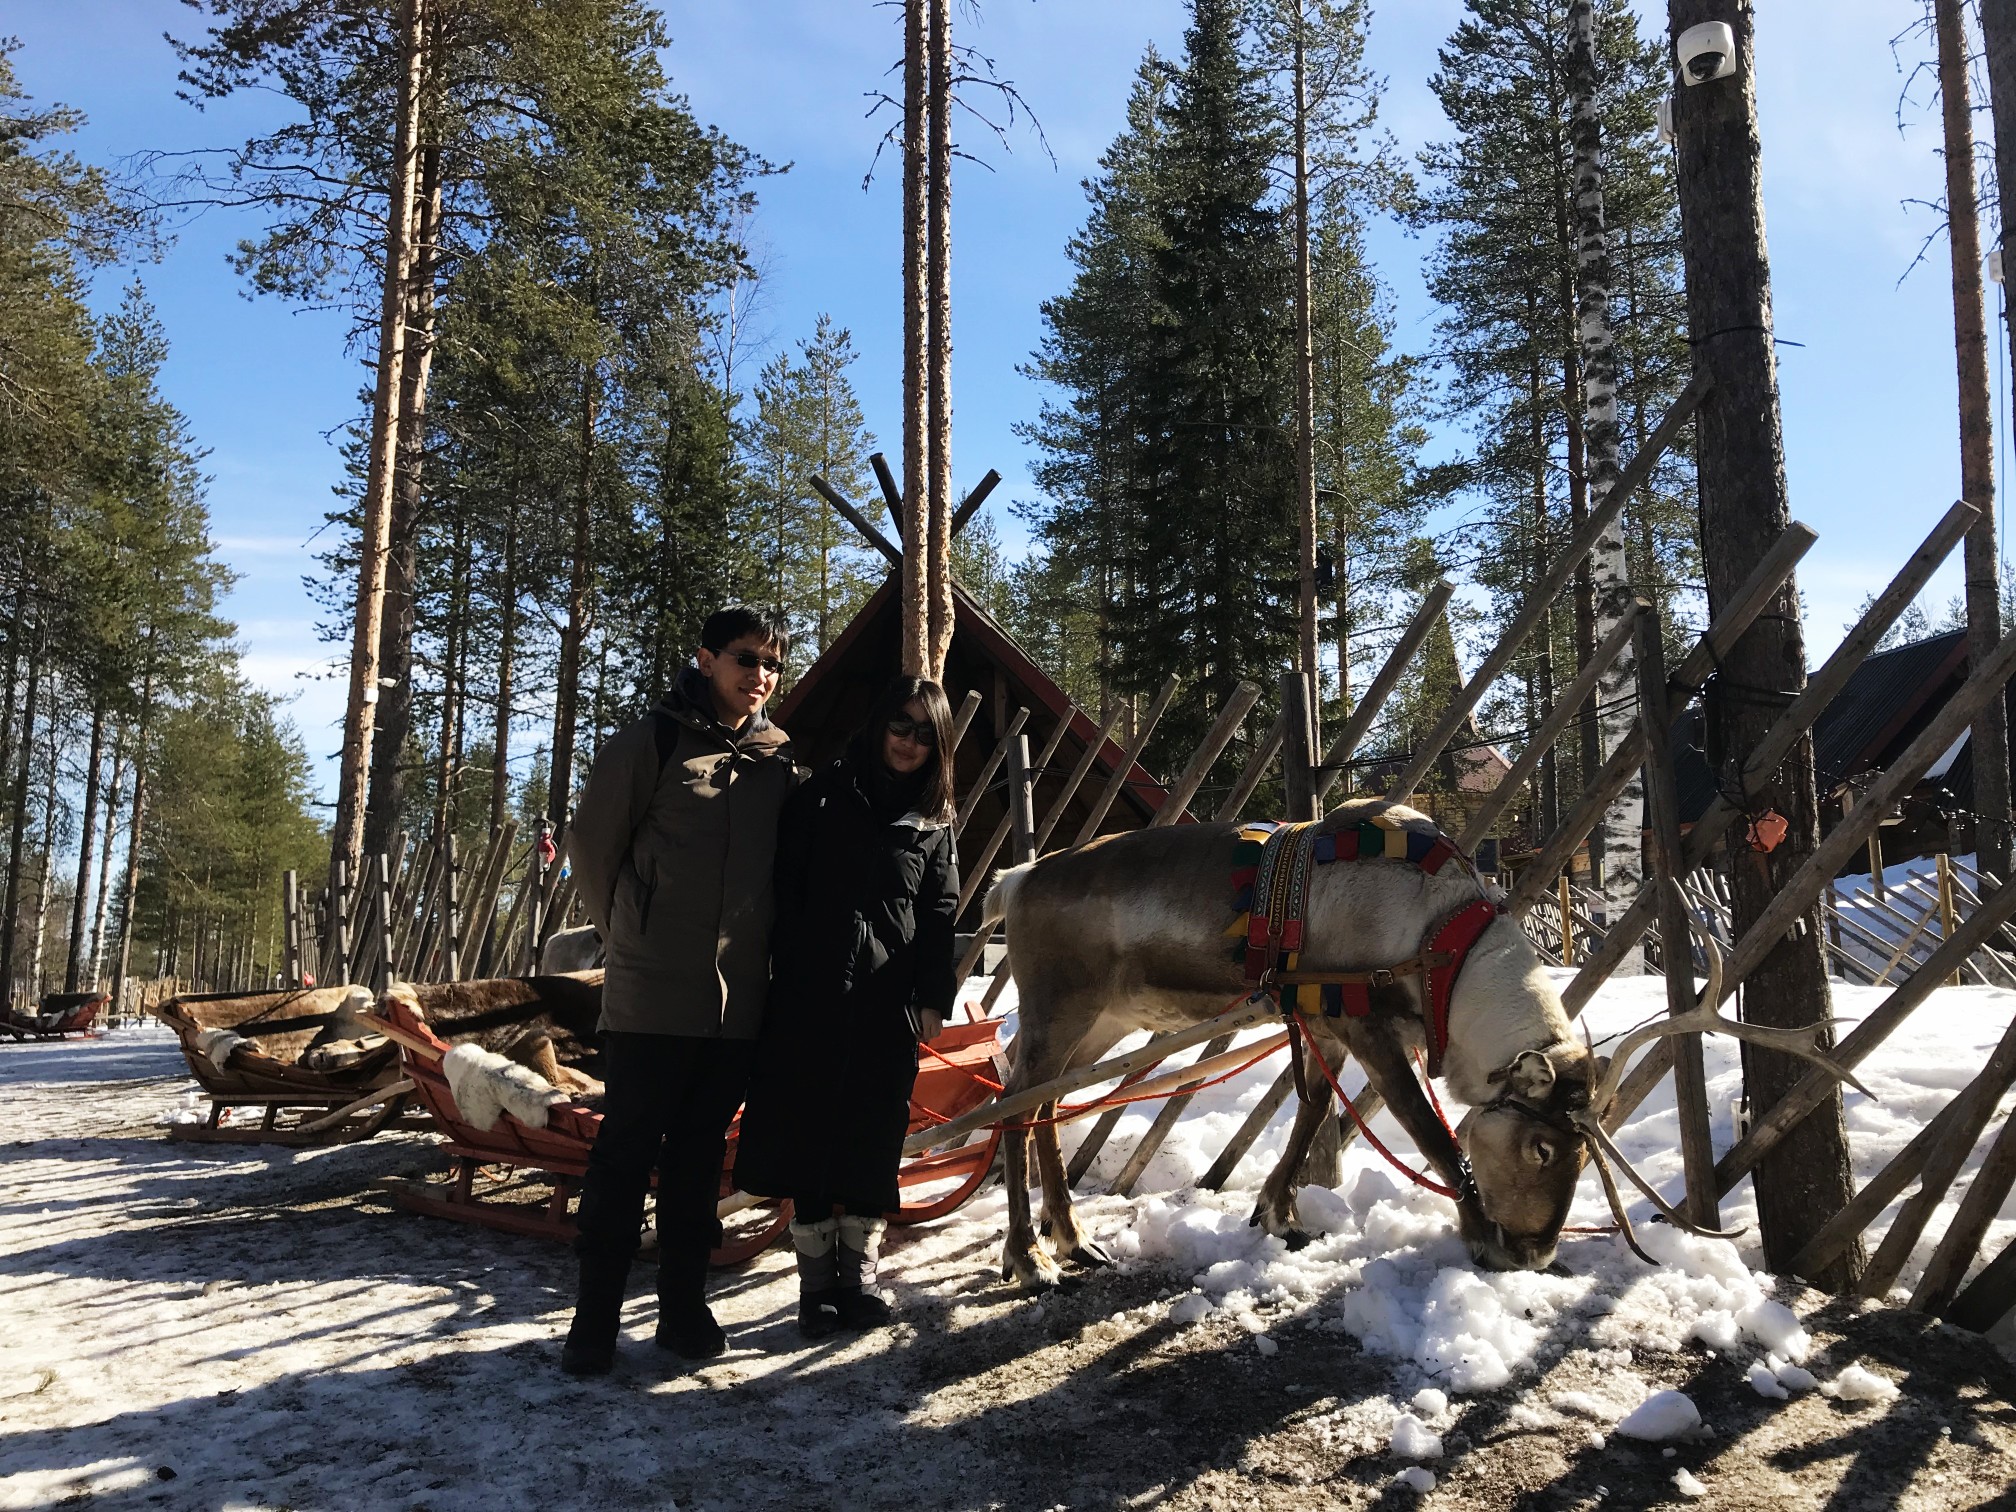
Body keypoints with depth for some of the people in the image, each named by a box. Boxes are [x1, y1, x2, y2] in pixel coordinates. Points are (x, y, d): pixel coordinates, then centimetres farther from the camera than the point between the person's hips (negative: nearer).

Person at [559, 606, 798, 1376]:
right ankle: (596, 1316, 13)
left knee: (700, 1156, 12)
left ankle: (684, 1306, 22)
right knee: (625, 1153, 2)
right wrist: (630, 935, 5)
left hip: (740, 999, 4)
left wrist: (761, 947, 11)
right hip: (652, 996, -4)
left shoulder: (781, 762, 8)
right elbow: (592, 843, 1)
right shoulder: (652, 742, -4)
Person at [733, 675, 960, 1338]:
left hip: (889, 1003, 2)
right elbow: (785, 887, 2)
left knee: (874, 1141, 5)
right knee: (811, 1134, 1)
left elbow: (940, 916, 7)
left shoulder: (935, 824, 11)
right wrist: (783, 974, -5)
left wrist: (934, 999, -2)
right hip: (812, 993, -1)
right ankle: (816, 1283, 11)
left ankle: (859, 1274, 18)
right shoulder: (824, 793, 5)